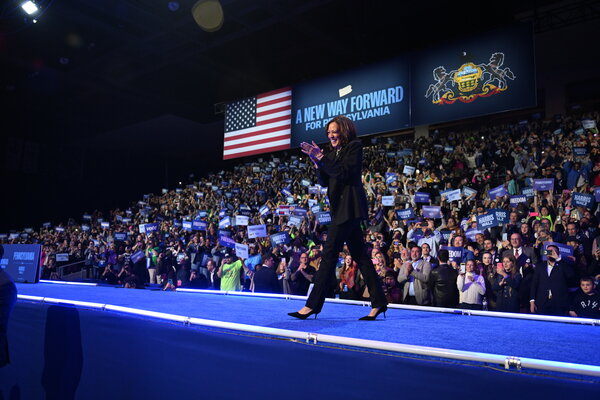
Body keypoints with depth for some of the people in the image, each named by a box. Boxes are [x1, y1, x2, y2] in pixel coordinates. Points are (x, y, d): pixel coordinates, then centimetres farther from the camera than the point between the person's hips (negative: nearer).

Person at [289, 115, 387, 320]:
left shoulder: (354, 146, -3)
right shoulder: (335, 153, 20)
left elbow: (344, 173, -16)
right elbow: (324, 182, 13)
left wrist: (320, 157, -16)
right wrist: (317, 161, -1)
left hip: (348, 207, -9)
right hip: (342, 208, 9)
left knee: (329, 253, -10)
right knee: (360, 255, 8)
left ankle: (313, 305, -6)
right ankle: (378, 302, 13)